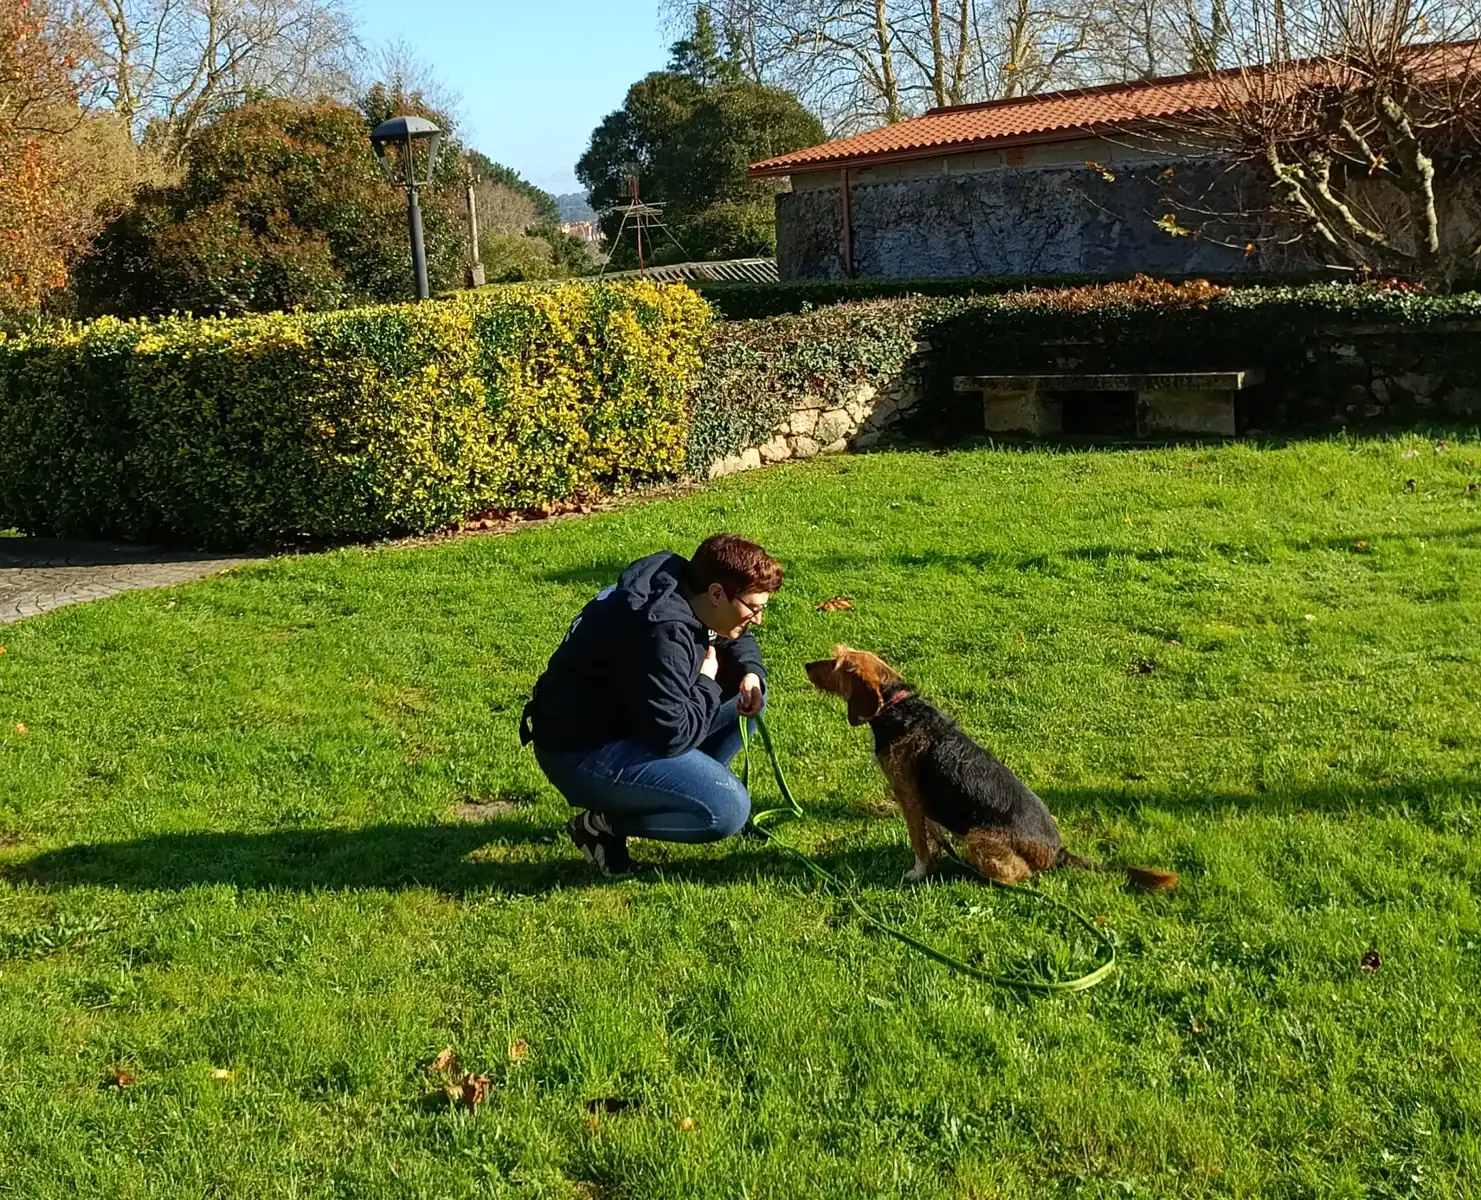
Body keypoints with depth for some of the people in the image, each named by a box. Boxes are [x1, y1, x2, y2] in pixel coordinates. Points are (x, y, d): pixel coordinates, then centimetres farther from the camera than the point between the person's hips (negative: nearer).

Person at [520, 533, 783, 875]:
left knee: (747, 697, 7)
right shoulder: (663, 631, -31)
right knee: (728, 808, -21)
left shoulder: (684, 588, -2)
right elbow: (673, 735, -30)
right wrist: (707, 683, -13)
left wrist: (750, 673, -4)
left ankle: (686, 787, 9)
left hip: (623, 720, 10)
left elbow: (737, 640, 18)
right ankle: (606, 822, -5)